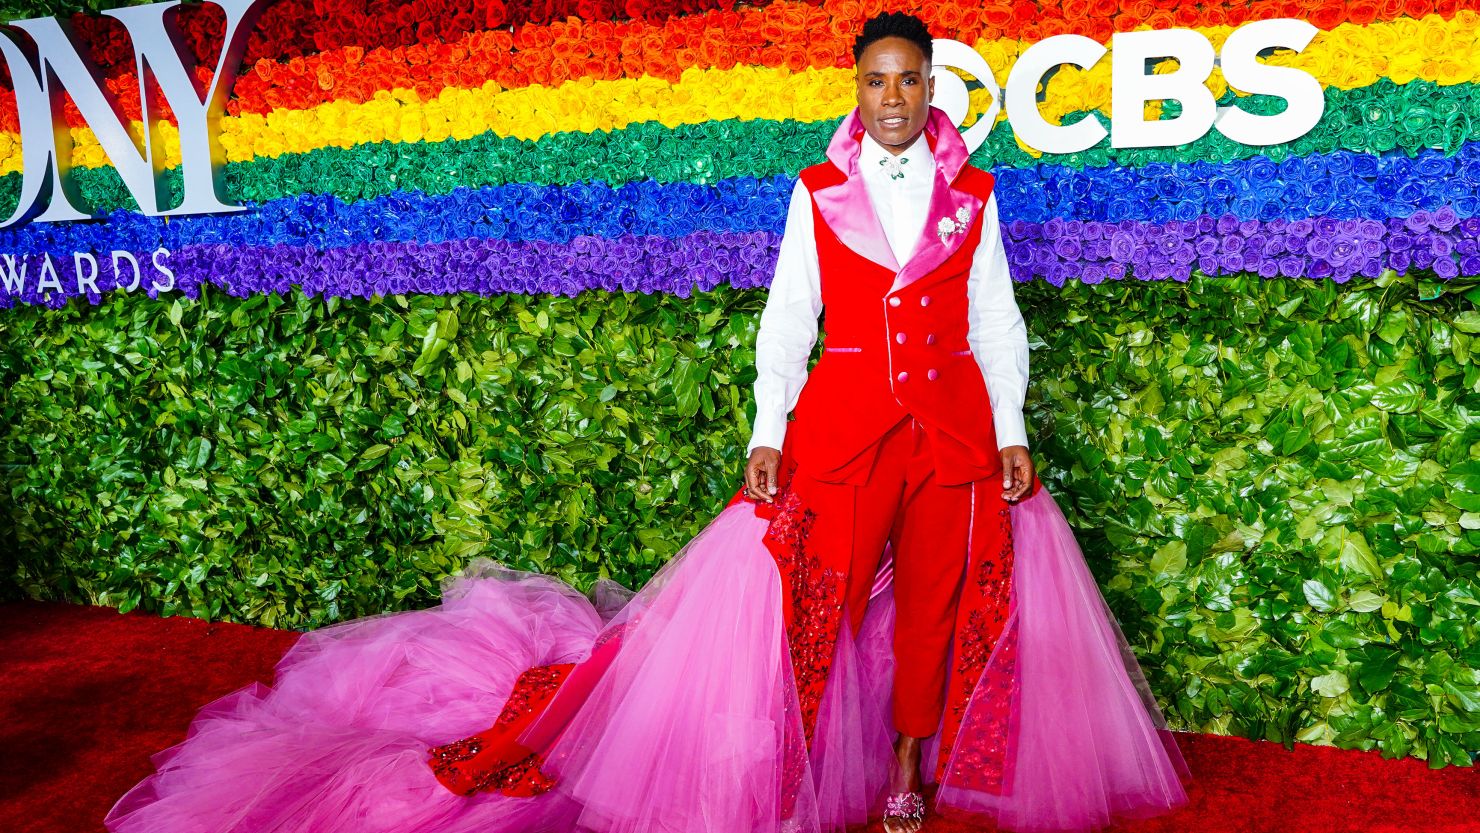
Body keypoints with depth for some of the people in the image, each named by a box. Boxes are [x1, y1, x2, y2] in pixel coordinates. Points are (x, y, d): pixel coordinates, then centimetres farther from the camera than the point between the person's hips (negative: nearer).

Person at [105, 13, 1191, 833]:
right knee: (802, 589, -3)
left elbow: (997, 320, 9)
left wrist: (1012, 432, 4)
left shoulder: (972, 195, 6)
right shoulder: (817, 193, 2)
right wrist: (768, 432, -6)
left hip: (955, 420, 2)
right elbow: (785, 319, 1)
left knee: (937, 595, 6)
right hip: (843, 417, -2)